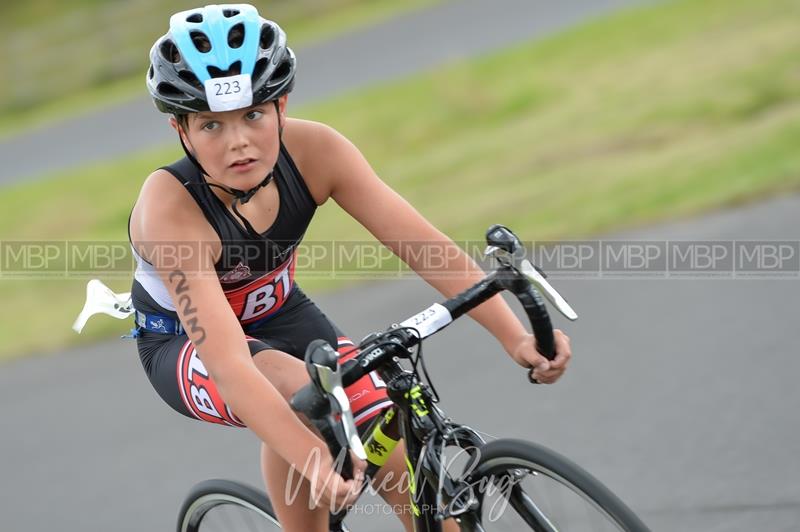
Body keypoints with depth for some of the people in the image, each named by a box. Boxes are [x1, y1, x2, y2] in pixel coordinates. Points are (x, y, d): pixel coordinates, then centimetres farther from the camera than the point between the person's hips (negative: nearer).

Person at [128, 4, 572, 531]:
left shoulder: (312, 151, -26)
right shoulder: (170, 206, -37)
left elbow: (423, 244, -28)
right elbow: (228, 364, -46)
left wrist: (515, 335, -40)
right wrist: (318, 462, -57)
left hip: (279, 315, 4)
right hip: (184, 343, -4)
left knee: (413, 478, -10)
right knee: (298, 392, -36)